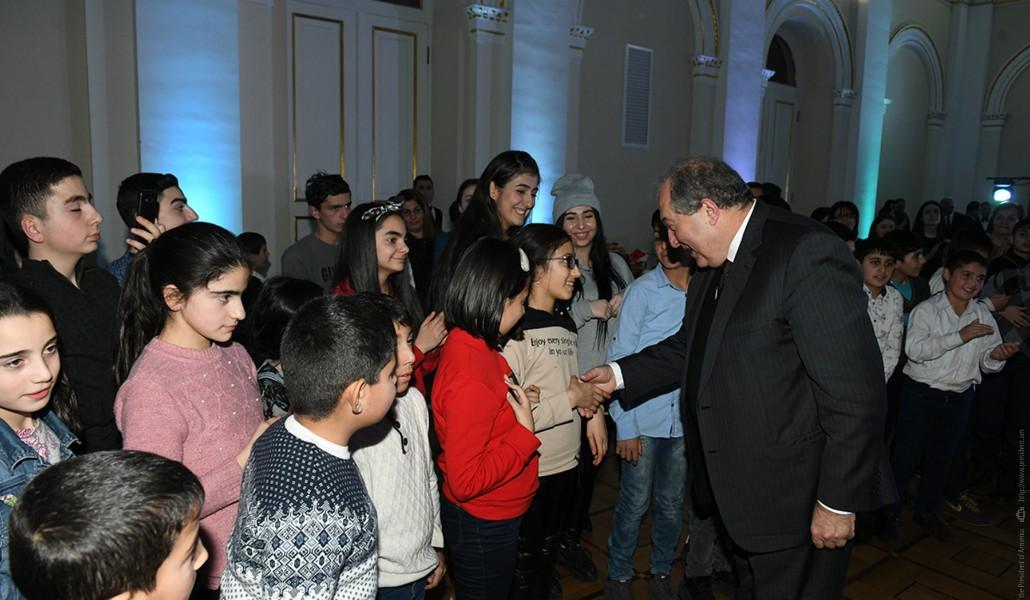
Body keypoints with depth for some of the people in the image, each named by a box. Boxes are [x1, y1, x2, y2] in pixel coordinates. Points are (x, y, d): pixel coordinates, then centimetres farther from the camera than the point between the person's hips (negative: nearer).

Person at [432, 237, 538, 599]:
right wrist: (525, 432, -23)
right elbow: (465, 481, -28)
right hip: (483, 526, -8)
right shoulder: (469, 378, -30)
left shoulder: (471, 345, -3)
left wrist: (515, 402, -4)